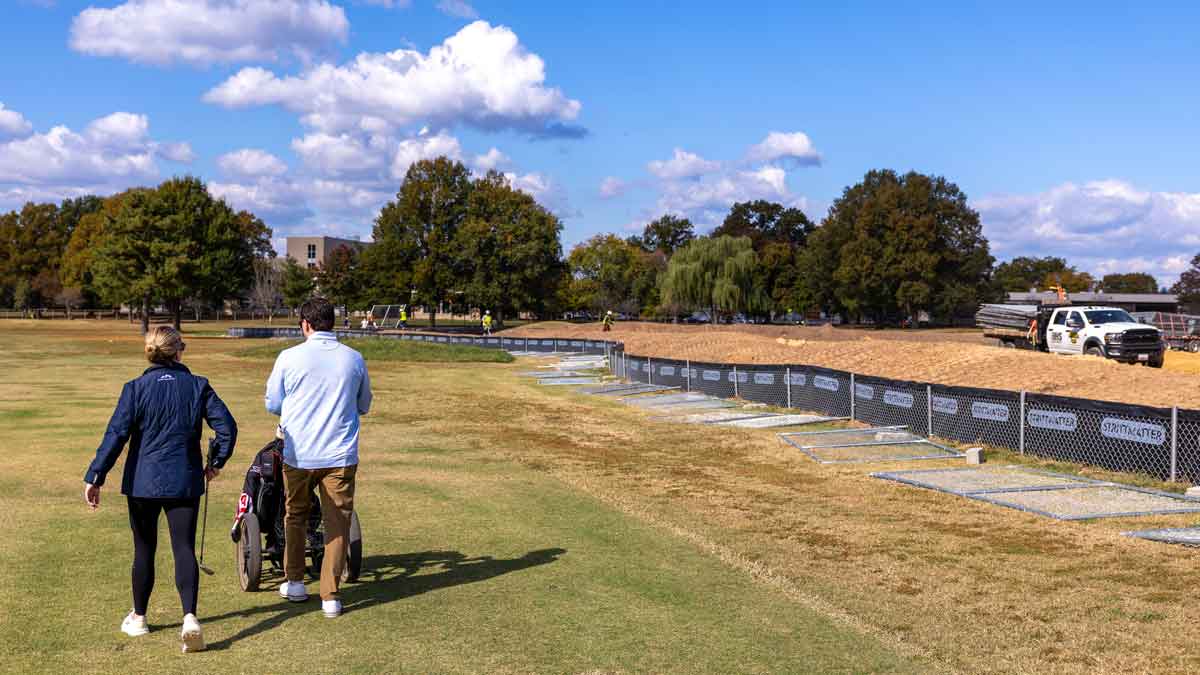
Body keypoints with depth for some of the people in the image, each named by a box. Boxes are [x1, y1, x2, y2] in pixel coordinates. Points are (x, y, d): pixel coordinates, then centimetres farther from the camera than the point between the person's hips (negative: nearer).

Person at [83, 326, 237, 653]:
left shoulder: (136, 388, -5)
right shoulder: (198, 386, -1)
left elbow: (116, 435, -11)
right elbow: (227, 426, -4)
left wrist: (94, 478, -9)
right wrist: (217, 463, 11)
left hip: (143, 482, 0)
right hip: (185, 483, 0)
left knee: (144, 549, 15)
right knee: (184, 549, 0)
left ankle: (138, 618, 28)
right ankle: (190, 617, -18)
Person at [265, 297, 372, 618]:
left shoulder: (290, 357, -6)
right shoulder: (354, 359, 0)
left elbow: (272, 404, 4)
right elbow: (364, 406, 13)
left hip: (299, 454, 0)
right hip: (341, 456, 0)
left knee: (295, 515, 20)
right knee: (338, 523, 6)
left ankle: (295, 583, 30)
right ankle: (330, 596, 5)